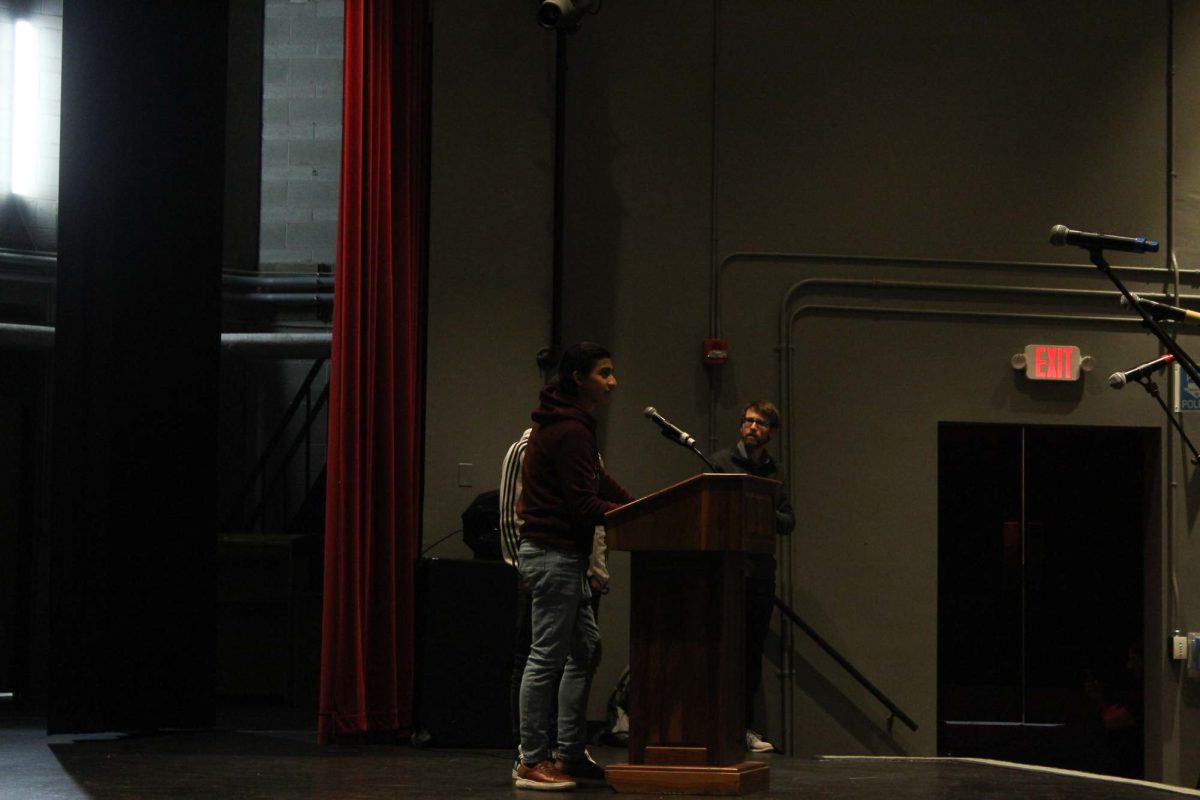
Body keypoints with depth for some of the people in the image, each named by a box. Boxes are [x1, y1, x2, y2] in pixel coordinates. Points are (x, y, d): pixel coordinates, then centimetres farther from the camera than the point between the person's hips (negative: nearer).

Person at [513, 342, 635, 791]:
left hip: (562, 555, 11)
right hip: (554, 554, -11)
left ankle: (570, 754, 18)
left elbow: (597, 484, 19)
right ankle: (531, 763, -1)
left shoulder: (567, 425, 16)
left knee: (584, 650, 14)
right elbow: (583, 504, -20)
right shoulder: (570, 430, -16)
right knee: (547, 657, -6)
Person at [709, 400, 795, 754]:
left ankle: (745, 726, 13)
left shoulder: (776, 472, 16)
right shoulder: (721, 462, 2)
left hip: (761, 570, 5)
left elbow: (788, 522, 11)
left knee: (753, 650, 7)